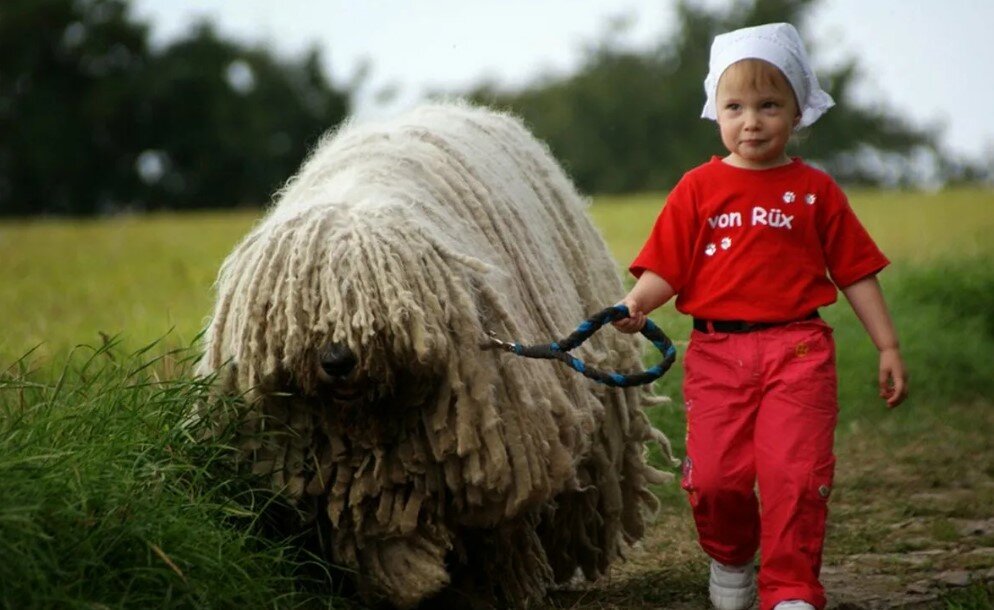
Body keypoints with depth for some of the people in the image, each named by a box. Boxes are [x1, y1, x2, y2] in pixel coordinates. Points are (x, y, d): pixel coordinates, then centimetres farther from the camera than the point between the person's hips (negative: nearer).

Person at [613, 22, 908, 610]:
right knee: (714, 478, 1)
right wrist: (637, 303, -19)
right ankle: (731, 558, 31)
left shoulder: (815, 191, 6)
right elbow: (668, 269, 1)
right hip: (717, 351, 1)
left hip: (797, 349, -1)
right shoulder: (698, 188, 6)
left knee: (795, 477, -9)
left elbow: (856, 272, 9)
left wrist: (889, 347, 7)